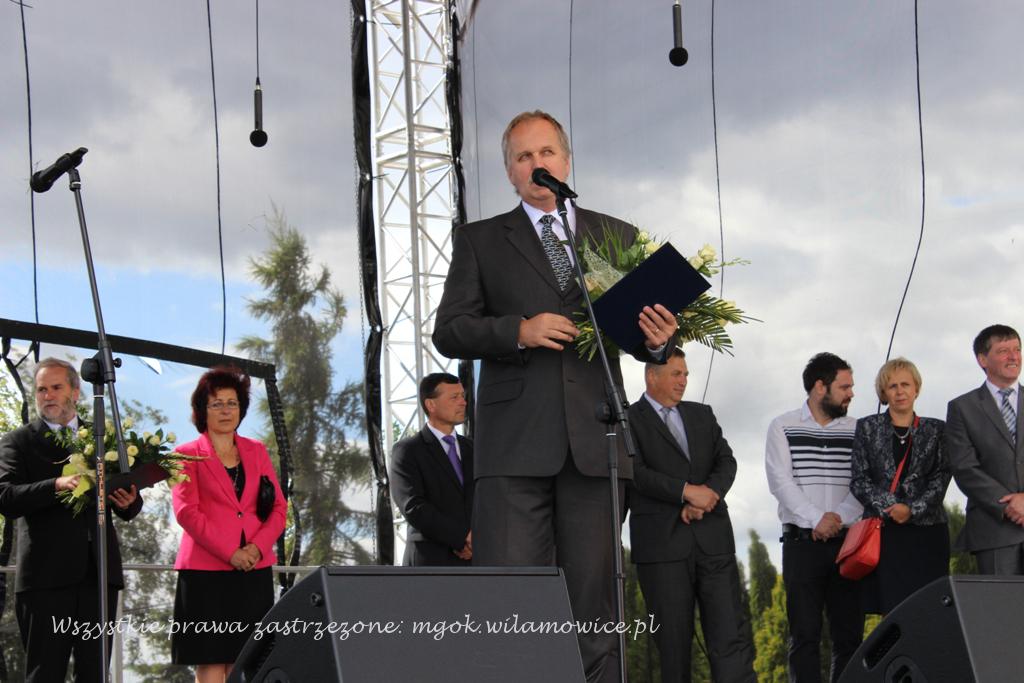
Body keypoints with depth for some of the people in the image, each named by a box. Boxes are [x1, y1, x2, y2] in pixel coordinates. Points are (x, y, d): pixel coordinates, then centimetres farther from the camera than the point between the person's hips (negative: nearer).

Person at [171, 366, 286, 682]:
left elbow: (279, 507, 11)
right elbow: (187, 511, -5)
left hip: (254, 572, 3)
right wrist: (229, 553, -14)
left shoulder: (256, 451, 17)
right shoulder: (188, 454, 6)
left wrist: (257, 547, -7)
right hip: (206, 572, -3)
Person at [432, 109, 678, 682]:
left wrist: (656, 340, -8)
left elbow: (641, 328, 16)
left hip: (594, 441, 2)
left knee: (595, 594, 1)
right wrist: (519, 330, -11)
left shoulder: (618, 237, 17)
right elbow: (449, 332, 5)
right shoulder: (480, 241, 13)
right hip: (516, 442, -1)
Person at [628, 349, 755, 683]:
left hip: (712, 538, 4)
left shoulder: (702, 414, 19)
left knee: (731, 639, -5)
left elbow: (726, 461, 9)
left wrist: (708, 495, -9)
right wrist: (687, 491, -15)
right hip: (662, 542, -4)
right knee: (674, 641, 0)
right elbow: (635, 472, -10)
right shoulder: (628, 420, 3)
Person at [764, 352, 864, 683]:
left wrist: (839, 517, -14)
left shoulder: (856, 429, 11)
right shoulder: (783, 427, 4)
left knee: (849, 633, 1)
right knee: (805, 634, -3)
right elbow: (780, 481, -5)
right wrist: (816, 519, -14)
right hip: (802, 541, -3)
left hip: (847, 541, 3)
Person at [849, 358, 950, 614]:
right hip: (883, 532, -1)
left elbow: (941, 477, 4)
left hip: (927, 531, 1)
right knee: (892, 610, -7)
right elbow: (858, 479, 3)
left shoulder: (935, 430, 12)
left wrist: (912, 509, -11)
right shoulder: (867, 428, 10)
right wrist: (890, 508, -11)